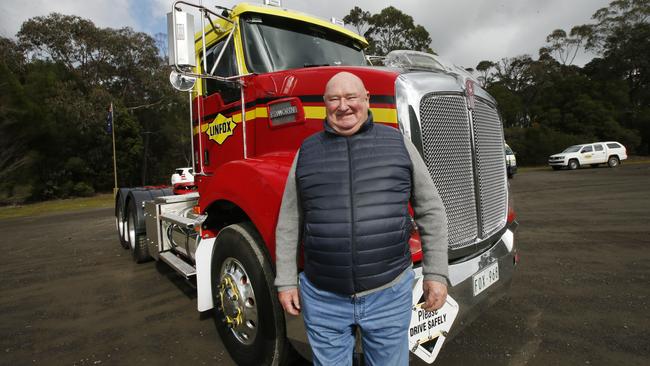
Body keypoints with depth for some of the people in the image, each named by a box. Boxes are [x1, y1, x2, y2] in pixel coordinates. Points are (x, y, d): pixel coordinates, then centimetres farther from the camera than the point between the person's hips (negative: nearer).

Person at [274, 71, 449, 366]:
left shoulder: (398, 143, 1)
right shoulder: (307, 151, 2)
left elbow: (430, 210, 3)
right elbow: (289, 222, 5)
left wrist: (436, 273, 1)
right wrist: (286, 281, 5)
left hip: (390, 294, 0)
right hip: (322, 299, 1)